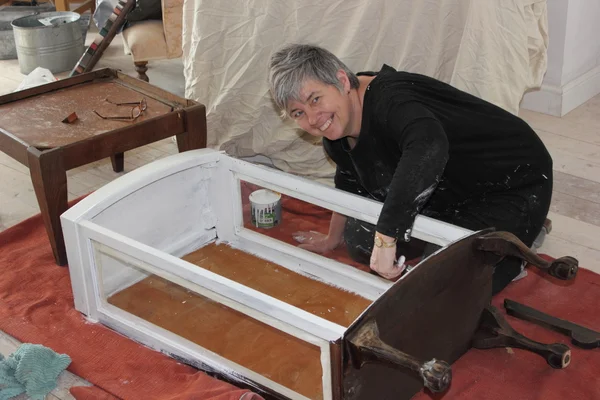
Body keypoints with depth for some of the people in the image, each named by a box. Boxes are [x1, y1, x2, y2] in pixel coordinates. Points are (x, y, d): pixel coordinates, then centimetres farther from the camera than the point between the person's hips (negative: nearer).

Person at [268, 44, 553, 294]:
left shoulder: (388, 100, -34)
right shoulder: (337, 130, -5)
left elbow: (428, 149, -57)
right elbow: (349, 183, 17)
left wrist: (385, 238, -54)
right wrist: (333, 238, 31)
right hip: (451, 192, 9)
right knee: (359, 241, 5)